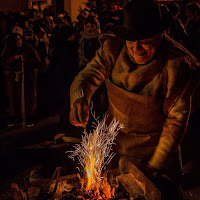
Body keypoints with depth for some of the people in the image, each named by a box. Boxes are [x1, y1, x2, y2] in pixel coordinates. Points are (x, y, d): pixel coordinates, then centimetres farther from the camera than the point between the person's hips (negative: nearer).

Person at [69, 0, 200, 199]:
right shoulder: (113, 50, -13)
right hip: (113, 141, 3)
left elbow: (177, 119, -16)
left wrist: (156, 165, -14)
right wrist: (79, 99, -38)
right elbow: (87, 76, -12)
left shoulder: (176, 65, -22)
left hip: (154, 147, -3)